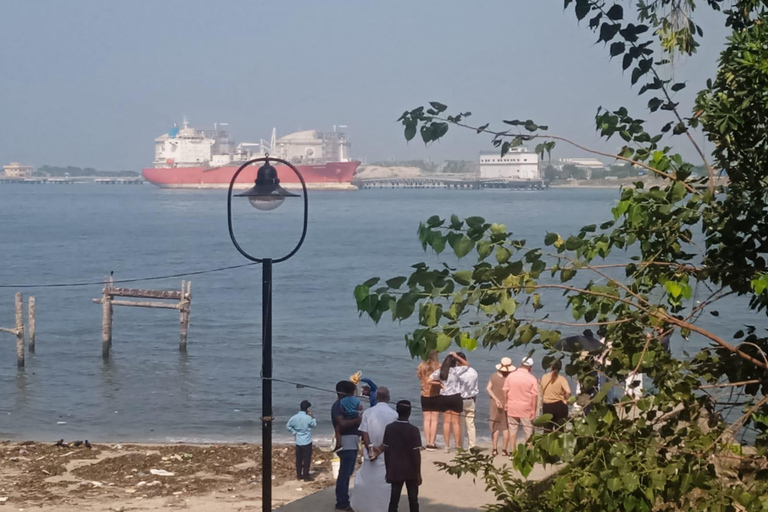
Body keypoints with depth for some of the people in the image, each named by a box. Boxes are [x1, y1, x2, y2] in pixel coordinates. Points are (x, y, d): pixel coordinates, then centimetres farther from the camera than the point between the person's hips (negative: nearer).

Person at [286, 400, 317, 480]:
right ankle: (306, 476, 4)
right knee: (307, 459, 2)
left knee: (299, 459, 13)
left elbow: (288, 426, 1)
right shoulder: (308, 418, -15)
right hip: (307, 442, -5)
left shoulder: (294, 417, -3)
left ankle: (299, 475, 19)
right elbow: (315, 425, 1)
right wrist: (312, 416, 1)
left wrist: (294, 432, 10)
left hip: (298, 442, 5)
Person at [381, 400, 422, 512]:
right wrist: (418, 473, -4)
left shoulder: (389, 428, -3)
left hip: (395, 470, 2)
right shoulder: (413, 430, -12)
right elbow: (416, 453, -12)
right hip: (411, 471, -2)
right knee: (413, 499, 7)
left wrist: (388, 470, 11)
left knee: (394, 499, 4)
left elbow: (386, 451, 1)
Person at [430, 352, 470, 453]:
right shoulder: (456, 370, -10)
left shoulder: (439, 371, 1)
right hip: (455, 398, -3)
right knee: (455, 422, 2)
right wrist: (457, 357, 1)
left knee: (446, 422, 8)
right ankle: (457, 446, 4)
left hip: (444, 398, 3)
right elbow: (467, 365, 3)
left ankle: (447, 446, 6)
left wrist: (439, 383, 4)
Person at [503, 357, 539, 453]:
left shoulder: (510, 376, 0)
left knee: (512, 430, 9)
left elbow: (505, 391, 2)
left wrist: (506, 404, 13)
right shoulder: (532, 379, -8)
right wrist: (534, 411, -6)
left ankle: (513, 452, 11)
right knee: (528, 432, 5)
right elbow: (535, 396, -11)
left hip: (512, 409, 3)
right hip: (526, 409, -2)